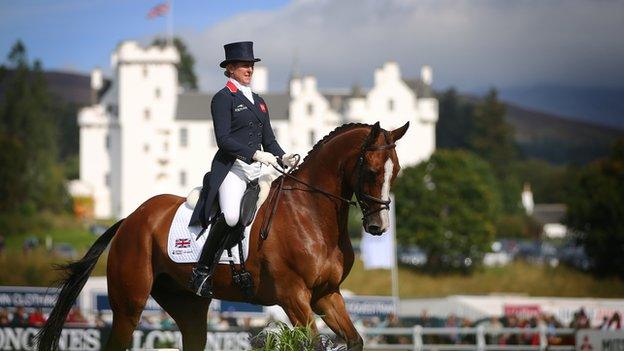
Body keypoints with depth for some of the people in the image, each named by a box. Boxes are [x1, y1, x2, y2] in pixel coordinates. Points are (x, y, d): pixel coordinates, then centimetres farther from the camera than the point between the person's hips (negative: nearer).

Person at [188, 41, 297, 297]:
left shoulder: (258, 101, 23)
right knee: (230, 217, -30)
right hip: (231, 168, -8)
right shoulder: (223, 98, -1)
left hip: (258, 170, 8)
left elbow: (269, 140, 23)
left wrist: (283, 158, 3)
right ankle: (202, 271, -19)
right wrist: (256, 154, -21)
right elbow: (224, 139, -12)